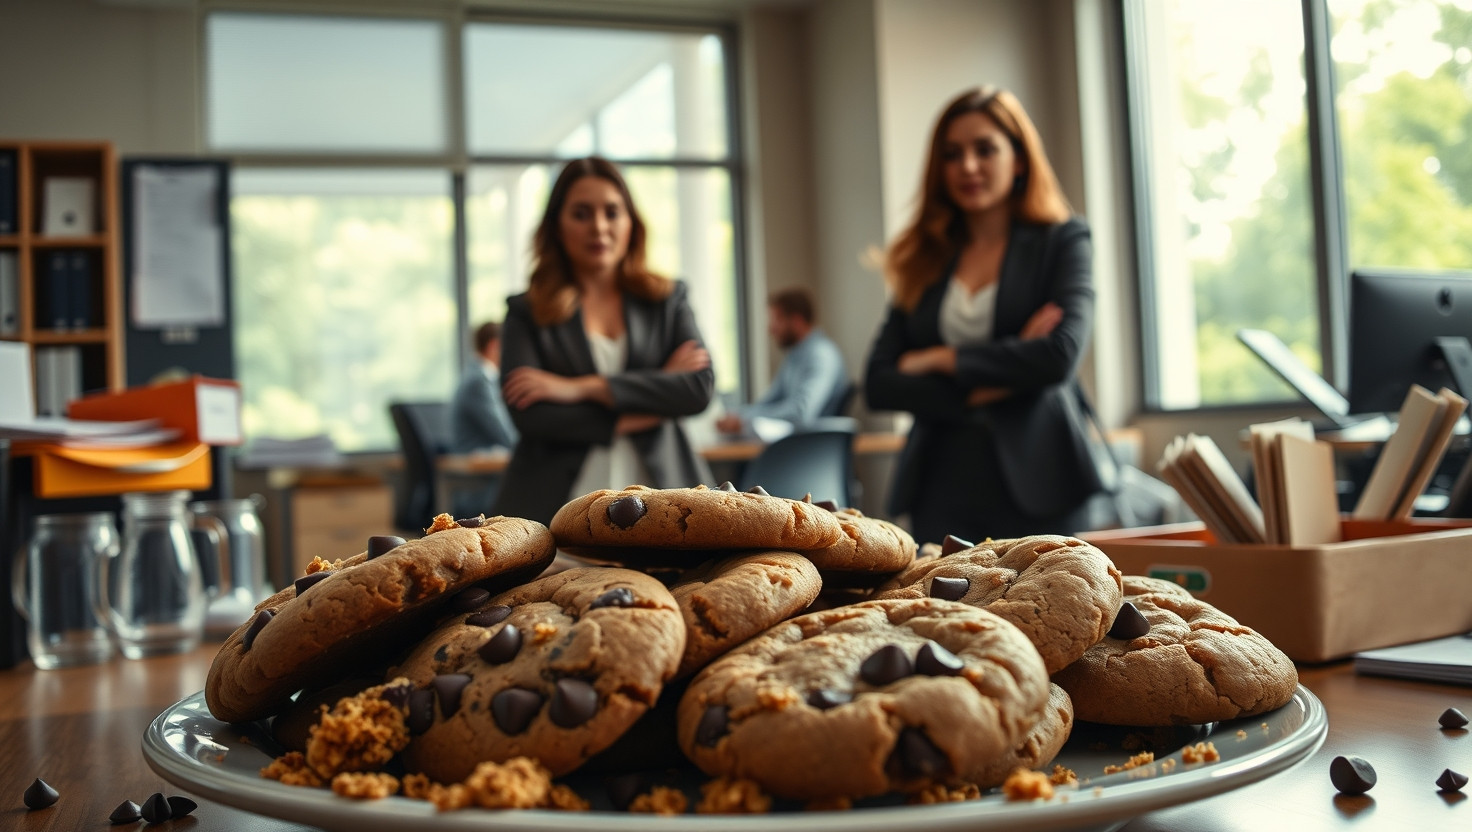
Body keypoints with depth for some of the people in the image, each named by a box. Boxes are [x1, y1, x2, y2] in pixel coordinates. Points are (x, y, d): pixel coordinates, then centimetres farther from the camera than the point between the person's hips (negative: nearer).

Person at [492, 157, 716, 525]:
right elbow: (529, 416, -6)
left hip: (657, 494, 2)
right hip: (558, 505, -1)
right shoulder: (527, 312, 9)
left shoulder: (668, 299, 15)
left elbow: (701, 387, -1)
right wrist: (655, 405, -4)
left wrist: (583, 387, -7)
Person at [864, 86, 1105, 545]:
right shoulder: (924, 260, 12)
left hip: (1037, 489, -2)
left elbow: (1060, 355, -12)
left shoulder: (1063, 241, 5)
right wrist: (978, 393, -10)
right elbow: (877, 384, 3)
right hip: (943, 490, 2)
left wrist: (942, 360, -5)